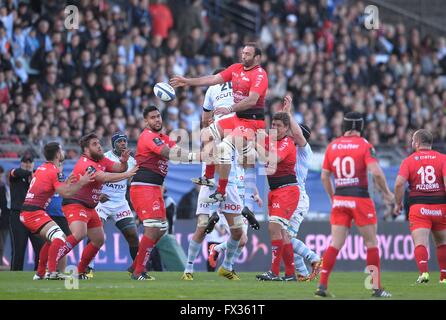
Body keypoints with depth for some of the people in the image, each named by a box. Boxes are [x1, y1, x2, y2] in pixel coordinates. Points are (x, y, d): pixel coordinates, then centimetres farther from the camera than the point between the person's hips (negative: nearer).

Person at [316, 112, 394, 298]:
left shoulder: (332, 146, 7)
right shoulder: (364, 145, -5)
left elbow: (324, 176, 10)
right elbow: (376, 172, -16)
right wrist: (386, 193, -2)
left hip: (339, 199, 4)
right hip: (360, 199, -4)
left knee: (335, 244, 4)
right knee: (371, 243, 6)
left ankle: (322, 285, -6)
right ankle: (376, 288, 5)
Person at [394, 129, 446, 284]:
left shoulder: (409, 160, 1)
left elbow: (399, 183, -11)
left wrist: (398, 203, 3)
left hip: (418, 208, -2)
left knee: (420, 243, -9)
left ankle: (424, 272, -32)